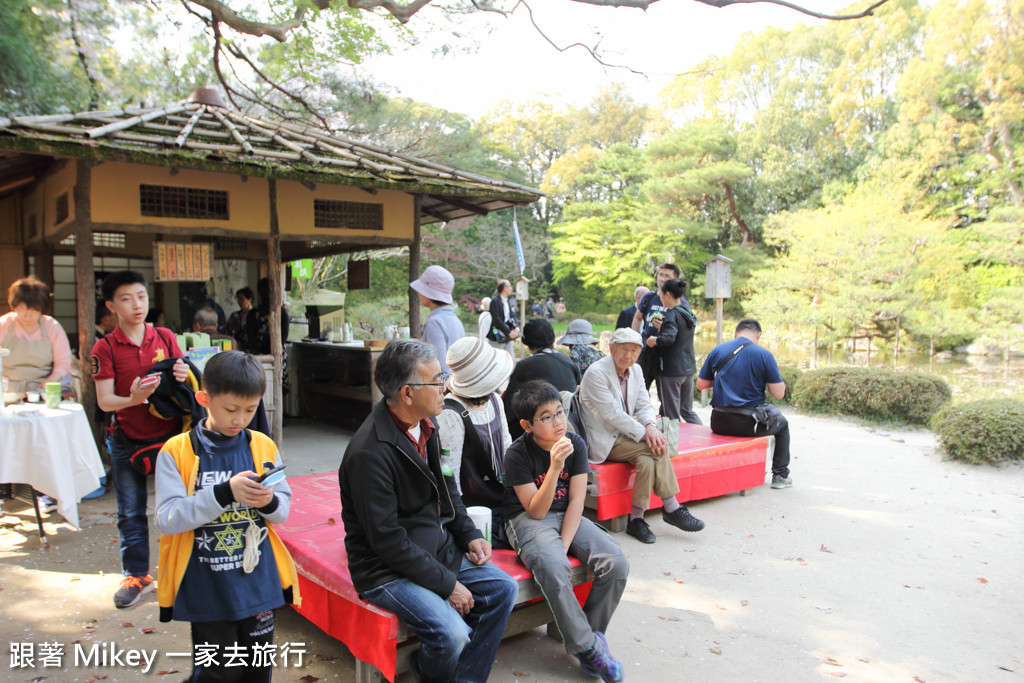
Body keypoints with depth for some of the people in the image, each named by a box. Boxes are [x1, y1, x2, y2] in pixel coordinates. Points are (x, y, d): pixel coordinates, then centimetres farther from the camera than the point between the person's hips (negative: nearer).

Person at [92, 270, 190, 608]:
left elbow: (181, 380, 6)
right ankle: (136, 575, 25)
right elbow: (104, 400, -10)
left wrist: (184, 376, -18)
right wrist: (131, 399, -31)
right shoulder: (105, 348, -4)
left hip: (169, 434, 1)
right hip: (127, 440, 0)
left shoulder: (165, 337, 1)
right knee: (130, 513, 8)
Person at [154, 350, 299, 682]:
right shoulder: (177, 452, -7)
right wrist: (225, 493, -26)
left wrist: (269, 502, -19)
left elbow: (284, 511, 3)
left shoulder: (263, 446, 1)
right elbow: (166, 519, -16)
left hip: (258, 581, 3)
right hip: (206, 589, -3)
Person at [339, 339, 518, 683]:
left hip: (439, 549, 9)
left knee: (504, 589, 2)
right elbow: (388, 541, -23)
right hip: (389, 571, -9)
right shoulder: (369, 453, -25)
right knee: (452, 634, -24)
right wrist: (447, 584, -19)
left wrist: (469, 535, 4)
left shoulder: (424, 426, 2)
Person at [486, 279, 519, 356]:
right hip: (497, 338, -8)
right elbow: (496, 319, -19)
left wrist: (516, 328, -9)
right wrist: (508, 332, -20)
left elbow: (512, 316, 11)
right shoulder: (495, 300, -12)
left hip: (507, 338, 8)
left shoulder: (507, 301, 14)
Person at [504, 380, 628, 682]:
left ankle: (589, 632, 1)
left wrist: (564, 545, -18)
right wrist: (555, 468, -29)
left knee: (616, 563, -19)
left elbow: (576, 501, -5)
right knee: (552, 567, -35)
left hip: (568, 517, 4)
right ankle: (588, 647, -15)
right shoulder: (518, 454, -14)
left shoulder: (576, 444, -3)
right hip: (528, 520, -4)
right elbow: (536, 511, -16)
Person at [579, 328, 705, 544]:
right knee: (658, 448, -24)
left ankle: (636, 519, -17)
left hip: (624, 434, 7)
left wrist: (650, 426, -16)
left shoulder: (635, 371, 9)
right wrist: (644, 434, -23)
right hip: (604, 441, -7)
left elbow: (644, 405, 7)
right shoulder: (596, 373, -15)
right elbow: (612, 414, -21)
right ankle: (672, 508, -14)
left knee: (648, 459, -25)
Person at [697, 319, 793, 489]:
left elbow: (701, 384, 8)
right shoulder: (764, 355, -7)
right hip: (748, 425, -3)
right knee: (782, 424, 27)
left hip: (719, 424, 3)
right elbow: (779, 393, -6)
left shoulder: (717, 350, 2)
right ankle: (780, 475, 29)